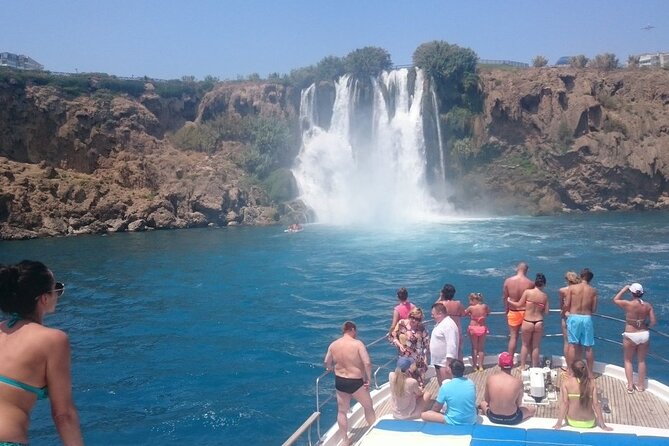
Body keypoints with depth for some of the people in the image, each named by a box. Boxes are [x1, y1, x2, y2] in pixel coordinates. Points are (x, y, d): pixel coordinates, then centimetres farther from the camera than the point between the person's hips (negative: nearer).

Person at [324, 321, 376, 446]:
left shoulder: (333, 345, -3)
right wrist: (368, 379, -10)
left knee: (342, 411, 19)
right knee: (368, 407, 21)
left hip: (340, 382, 4)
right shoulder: (358, 344, -17)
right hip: (356, 382, -4)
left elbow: (327, 365, 7)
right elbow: (367, 363, -22)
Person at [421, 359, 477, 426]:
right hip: (471, 422, 6)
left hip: (454, 423, -6)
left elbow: (436, 409, -8)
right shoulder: (471, 383, -5)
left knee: (423, 415, 1)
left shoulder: (445, 387, -18)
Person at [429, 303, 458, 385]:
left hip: (445, 362, -10)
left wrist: (448, 364, -26)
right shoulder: (439, 323, 13)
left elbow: (451, 345, -25)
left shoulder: (448, 325, -20)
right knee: (441, 386, 18)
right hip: (438, 361, 10)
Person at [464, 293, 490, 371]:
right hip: (482, 328, 2)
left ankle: (475, 366, 15)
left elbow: (464, 313, -1)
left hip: (473, 328, -2)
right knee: (481, 348, 12)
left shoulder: (471, 307, -16)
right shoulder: (484, 306, -9)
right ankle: (480, 366, 16)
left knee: (474, 348, 10)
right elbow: (488, 311, 13)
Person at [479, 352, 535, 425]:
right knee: (532, 410, 28)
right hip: (511, 419, -2)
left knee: (482, 403, 35)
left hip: (493, 417, 2)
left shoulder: (490, 379, -13)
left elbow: (486, 400, -1)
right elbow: (519, 404, -4)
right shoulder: (518, 382, -17)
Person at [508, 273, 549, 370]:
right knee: (536, 346, 14)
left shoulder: (527, 292, -9)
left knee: (525, 345, 16)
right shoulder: (544, 296, -3)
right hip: (539, 323, 1)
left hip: (527, 322, -1)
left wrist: (510, 301, 13)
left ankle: (522, 366, 23)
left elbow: (519, 305, -4)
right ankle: (534, 367, 22)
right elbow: (546, 312, 0)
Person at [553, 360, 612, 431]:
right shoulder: (591, 382, -7)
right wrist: (603, 425, 0)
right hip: (589, 423, 3)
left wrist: (559, 423, -10)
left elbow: (564, 403, -14)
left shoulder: (566, 382, -10)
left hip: (572, 422, -3)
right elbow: (596, 404, -7)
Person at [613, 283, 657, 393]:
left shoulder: (628, 304, -17)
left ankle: (630, 385, 10)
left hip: (630, 336, -3)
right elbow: (653, 322, -5)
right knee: (641, 361, 19)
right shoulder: (648, 305, -7)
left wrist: (624, 289, 8)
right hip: (644, 335, 3)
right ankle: (641, 385, 27)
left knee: (628, 360, 15)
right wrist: (646, 326, 14)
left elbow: (615, 300, 1)